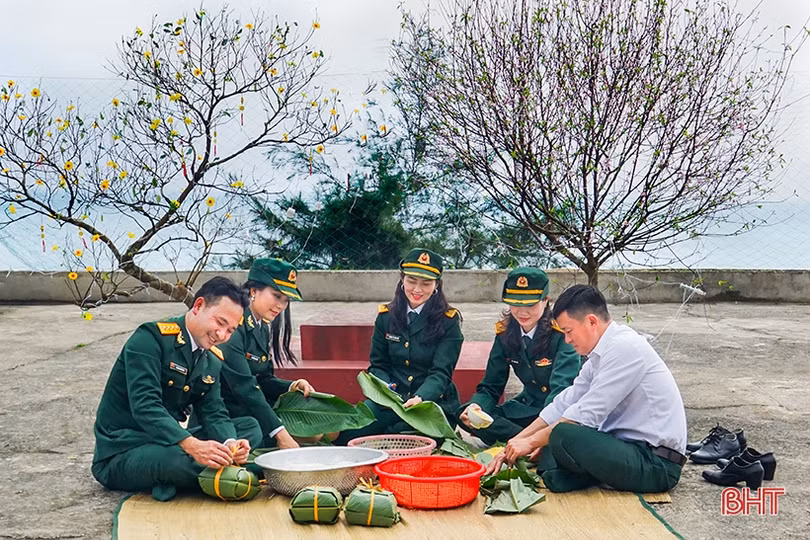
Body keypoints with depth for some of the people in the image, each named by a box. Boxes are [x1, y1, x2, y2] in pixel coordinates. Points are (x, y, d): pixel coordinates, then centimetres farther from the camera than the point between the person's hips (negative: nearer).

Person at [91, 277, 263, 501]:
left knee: (251, 428, 0)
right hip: (120, 455, -8)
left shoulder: (212, 361, 10)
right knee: (178, 458, -40)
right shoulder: (151, 338, -17)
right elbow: (145, 406, -29)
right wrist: (193, 445, -42)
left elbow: (214, 413, 1)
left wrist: (229, 443, -23)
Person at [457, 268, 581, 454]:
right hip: (529, 408, 6)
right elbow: (490, 387, 3)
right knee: (466, 416, -15)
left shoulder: (562, 333, -17)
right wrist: (477, 406, -22)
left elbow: (562, 390, -28)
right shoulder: (505, 333, 0)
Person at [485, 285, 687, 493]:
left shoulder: (624, 347, -17)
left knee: (561, 435, -28)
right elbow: (562, 405, 14)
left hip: (657, 465, -10)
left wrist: (531, 441, -11)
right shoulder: (601, 355, 13)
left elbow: (588, 414, -19)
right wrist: (513, 446, 8)